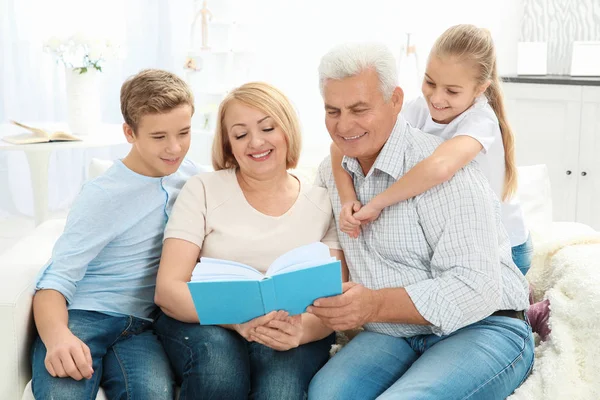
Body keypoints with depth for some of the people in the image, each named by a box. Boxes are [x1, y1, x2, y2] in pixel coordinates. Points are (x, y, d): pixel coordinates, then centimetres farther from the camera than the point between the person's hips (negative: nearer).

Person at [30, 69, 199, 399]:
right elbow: (56, 279, -12)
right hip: (81, 314, -3)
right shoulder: (101, 197, -7)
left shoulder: (189, 175, 9)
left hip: (139, 325, 4)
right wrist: (57, 336, -34)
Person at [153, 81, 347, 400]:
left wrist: (302, 329, -25)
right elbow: (168, 289, -6)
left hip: (290, 334, 0)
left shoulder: (324, 205, 6)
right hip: (206, 323, 1)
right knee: (221, 374, -33)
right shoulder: (203, 190, 3)